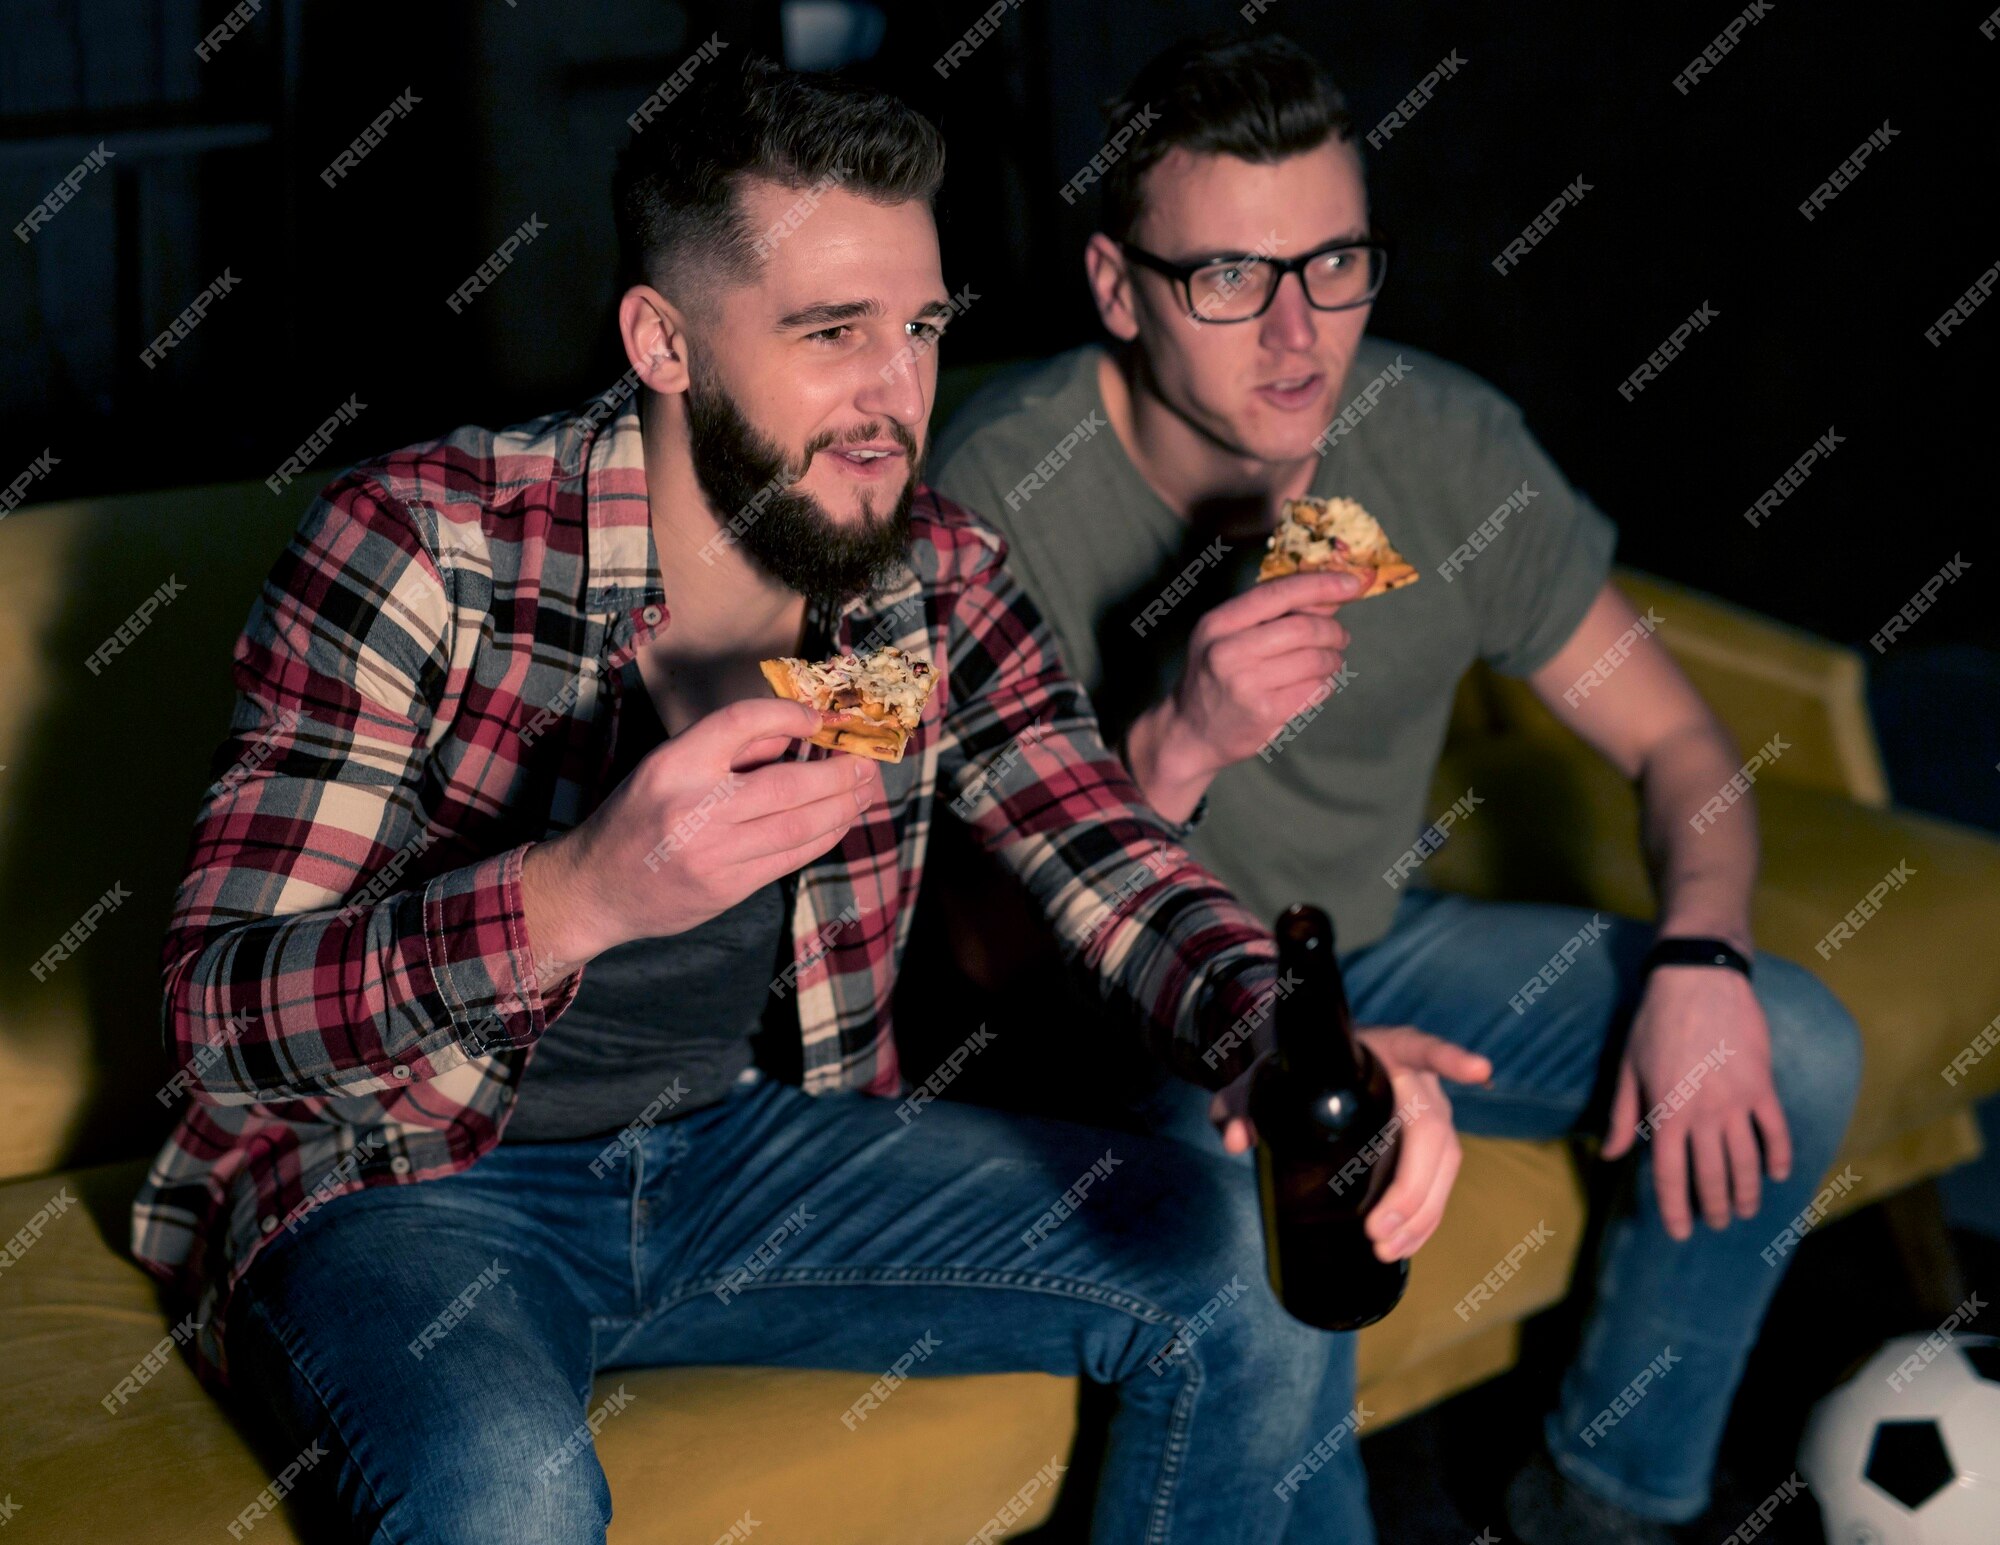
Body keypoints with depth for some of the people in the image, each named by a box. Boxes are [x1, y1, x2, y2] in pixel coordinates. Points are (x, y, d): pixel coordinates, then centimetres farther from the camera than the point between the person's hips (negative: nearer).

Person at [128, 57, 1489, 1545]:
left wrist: (1293, 1048, -32)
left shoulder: (932, 577, -4)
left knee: (1246, 1260, -6)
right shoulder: (416, 545, -20)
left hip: (747, 1143, 5)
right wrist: (580, 897, -42)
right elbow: (219, 1011, -23)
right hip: (403, 1185, -4)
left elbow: (1119, 874, -8)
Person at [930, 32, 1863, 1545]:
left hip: (1380, 941, 5)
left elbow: (1675, 740, -1)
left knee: (1794, 1057, -9)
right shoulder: (1003, 488, -22)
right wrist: (1177, 747, -39)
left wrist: (1701, 962, -20)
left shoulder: (1441, 438, -10)